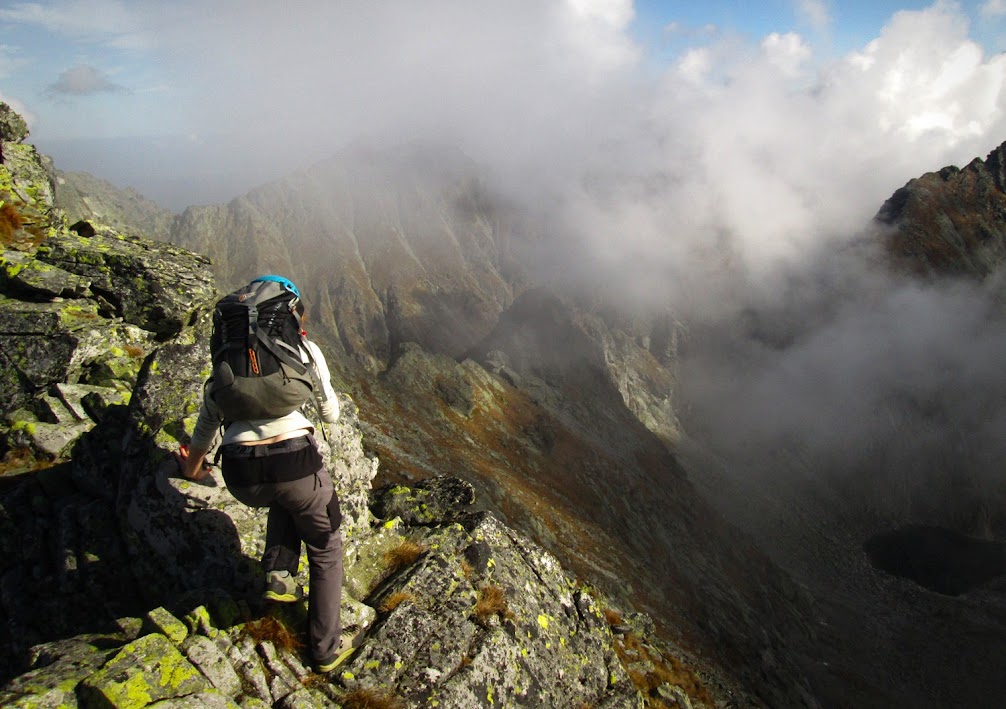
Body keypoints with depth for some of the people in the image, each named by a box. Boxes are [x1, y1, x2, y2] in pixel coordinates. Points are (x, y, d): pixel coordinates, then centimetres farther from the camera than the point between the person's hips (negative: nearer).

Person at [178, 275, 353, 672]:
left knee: (287, 496, 40)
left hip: (241, 477, 3)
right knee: (325, 550, 23)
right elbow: (330, 415, 19)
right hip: (296, 460, -3)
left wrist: (194, 467, 50)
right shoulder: (305, 349, 11)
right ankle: (326, 649, 29)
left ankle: (279, 572, 26)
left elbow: (208, 420, 32)